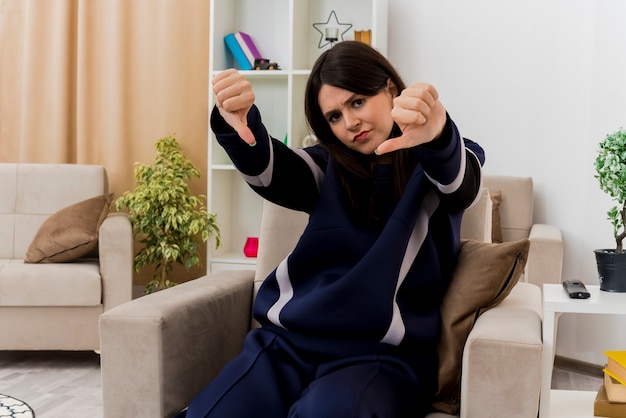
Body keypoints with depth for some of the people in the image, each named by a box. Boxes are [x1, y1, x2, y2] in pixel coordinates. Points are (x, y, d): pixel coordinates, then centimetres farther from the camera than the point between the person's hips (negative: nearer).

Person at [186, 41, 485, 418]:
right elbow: (268, 170, -5)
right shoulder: (331, 167, 14)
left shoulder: (438, 165, 6)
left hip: (382, 352, -3)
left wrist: (436, 136, -44)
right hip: (291, 338, 3)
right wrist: (237, 123, -29)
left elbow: (460, 180, -19)